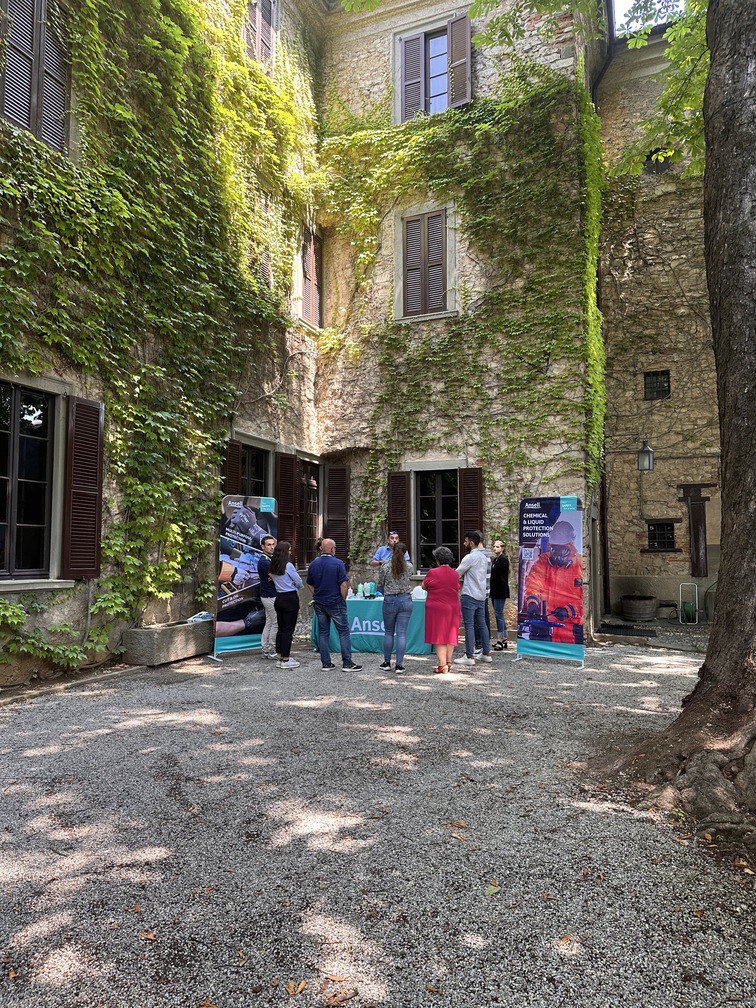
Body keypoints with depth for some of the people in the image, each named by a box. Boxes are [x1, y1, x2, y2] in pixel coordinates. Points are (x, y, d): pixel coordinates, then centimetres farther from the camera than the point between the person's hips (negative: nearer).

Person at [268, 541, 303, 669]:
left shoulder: (272, 566, 7)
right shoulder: (288, 565, -15)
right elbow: (299, 582, -8)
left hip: (279, 598, 8)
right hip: (290, 598, -8)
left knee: (281, 628, 13)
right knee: (288, 629, -2)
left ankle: (280, 658, 18)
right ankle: (286, 660, 1)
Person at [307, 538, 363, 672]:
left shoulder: (313, 564, 4)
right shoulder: (338, 563, -12)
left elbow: (310, 584, 11)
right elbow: (344, 585, -15)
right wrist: (343, 600, -2)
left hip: (319, 604, 5)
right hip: (335, 603, -5)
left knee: (323, 632, 10)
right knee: (344, 631, 3)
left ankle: (326, 663, 12)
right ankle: (347, 663, 4)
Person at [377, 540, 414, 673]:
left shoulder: (385, 566, -7)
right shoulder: (409, 566, -3)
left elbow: (380, 584, 3)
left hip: (389, 601, -1)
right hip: (406, 600, 1)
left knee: (388, 633, 13)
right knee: (402, 633, 3)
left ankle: (387, 663, 18)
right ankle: (399, 665, 4)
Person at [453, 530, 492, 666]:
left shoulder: (470, 557, -15)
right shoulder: (485, 556, 12)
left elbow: (457, 574, -9)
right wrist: (464, 576, 19)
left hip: (469, 596, -9)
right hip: (482, 595, 9)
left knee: (469, 626, -4)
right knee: (481, 624, 14)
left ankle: (469, 657, -1)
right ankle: (486, 653, 20)